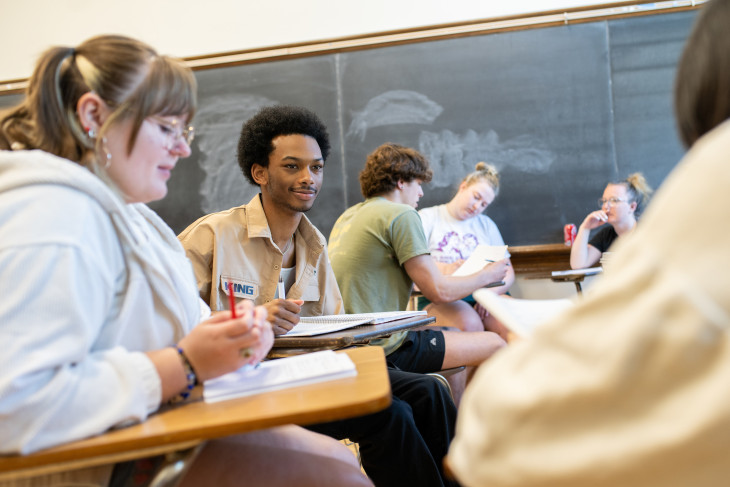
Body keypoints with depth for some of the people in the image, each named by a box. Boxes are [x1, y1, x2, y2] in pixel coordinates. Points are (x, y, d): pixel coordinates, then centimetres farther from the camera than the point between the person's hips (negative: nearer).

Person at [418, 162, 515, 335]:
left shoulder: (487, 225, 24)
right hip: (441, 299, -3)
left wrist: (492, 293, -6)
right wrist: (444, 269, -26)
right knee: (470, 324, -35)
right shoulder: (427, 217, 9)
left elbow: (508, 272, 16)